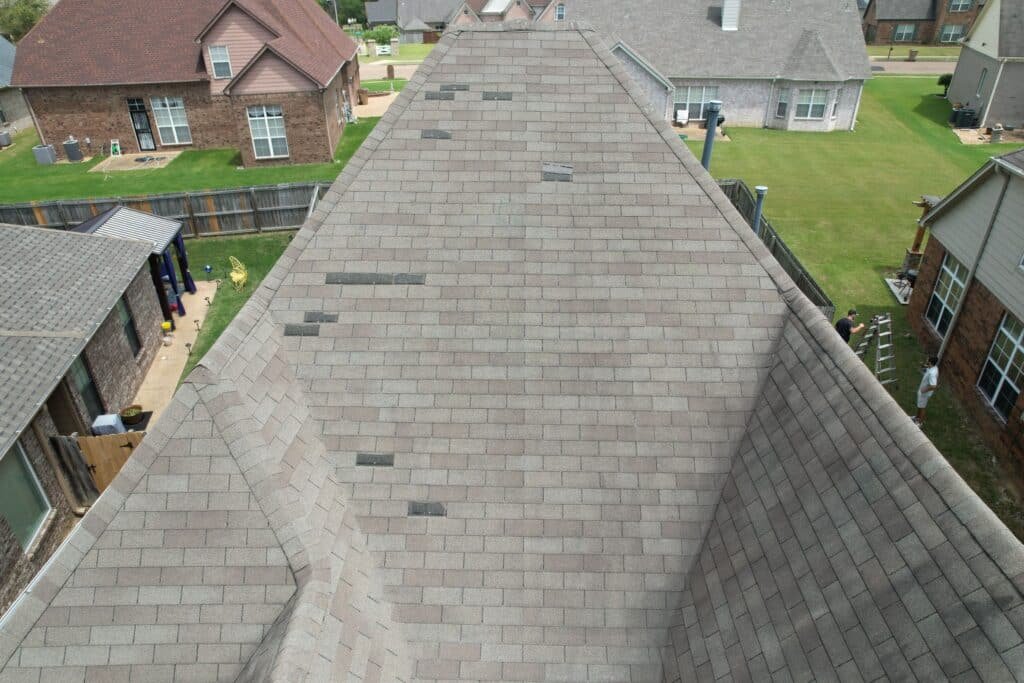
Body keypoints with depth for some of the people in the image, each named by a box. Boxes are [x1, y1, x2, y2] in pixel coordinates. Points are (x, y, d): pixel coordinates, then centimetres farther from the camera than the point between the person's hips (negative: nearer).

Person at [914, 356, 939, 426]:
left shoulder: (932, 373, -40)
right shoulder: (934, 367, -11)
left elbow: (933, 386, -42)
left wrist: (925, 390, -28)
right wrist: (927, 367, -4)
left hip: (925, 393, -9)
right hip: (922, 390, 9)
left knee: (921, 407, 14)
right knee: (919, 405, 29)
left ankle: (920, 421, 36)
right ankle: (917, 417, 52)